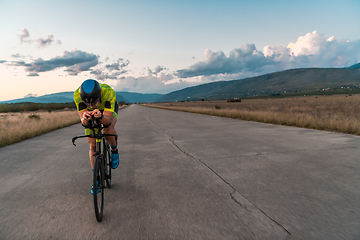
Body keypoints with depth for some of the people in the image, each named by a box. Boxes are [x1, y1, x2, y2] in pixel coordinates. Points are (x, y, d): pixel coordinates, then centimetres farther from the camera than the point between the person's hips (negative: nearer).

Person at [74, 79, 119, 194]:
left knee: (108, 129, -35)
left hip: (108, 111, -2)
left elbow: (107, 120, -40)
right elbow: (83, 122, -34)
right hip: (90, 113, 2)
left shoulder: (109, 92, -42)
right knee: (93, 146, -2)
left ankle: (114, 151, -3)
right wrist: (85, 119, -57)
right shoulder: (77, 95, -36)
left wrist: (101, 116, -62)